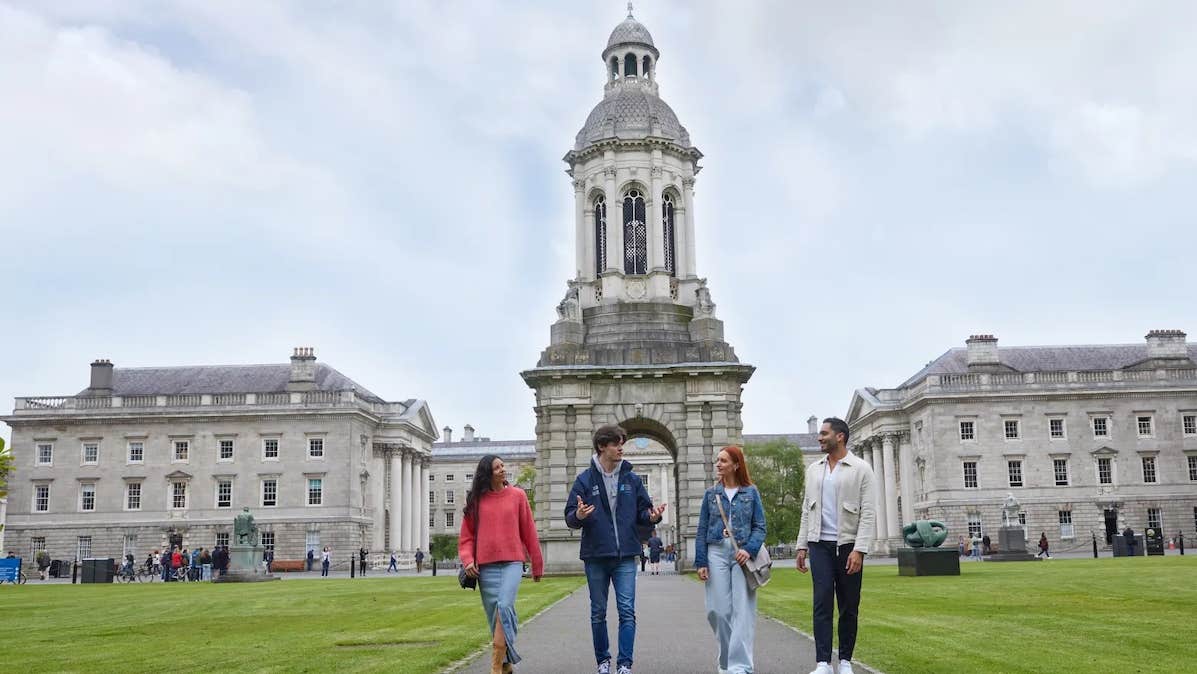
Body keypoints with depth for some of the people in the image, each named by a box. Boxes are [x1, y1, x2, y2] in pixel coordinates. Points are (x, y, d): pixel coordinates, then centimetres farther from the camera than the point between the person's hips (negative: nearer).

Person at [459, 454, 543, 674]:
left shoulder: (517, 495, 4)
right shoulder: (476, 500, 6)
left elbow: (529, 531, 7)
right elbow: (466, 535, 9)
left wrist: (537, 564, 10)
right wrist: (468, 560, -8)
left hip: (512, 562, -2)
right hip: (486, 566, 2)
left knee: (504, 607, -21)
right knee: (494, 616, 5)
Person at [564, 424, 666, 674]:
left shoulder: (632, 479, 5)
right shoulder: (585, 480, -2)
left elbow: (642, 512, 9)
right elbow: (570, 518, -2)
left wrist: (652, 516, -14)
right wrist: (578, 516, -25)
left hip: (625, 556, 1)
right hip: (595, 556, 0)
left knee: (627, 611, -5)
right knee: (598, 612, 10)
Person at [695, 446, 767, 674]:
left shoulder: (751, 492, 4)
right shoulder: (711, 493, 9)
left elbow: (760, 526, 3)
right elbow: (702, 530, 8)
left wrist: (749, 549, -14)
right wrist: (701, 562, 1)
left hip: (743, 554, -2)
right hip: (717, 553, 2)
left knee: (743, 611, -6)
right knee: (719, 610, 1)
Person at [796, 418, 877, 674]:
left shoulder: (861, 469, -3)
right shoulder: (814, 469, 12)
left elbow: (868, 513, -8)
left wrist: (859, 550, -16)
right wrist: (801, 546, 9)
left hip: (848, 546, -3)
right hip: (820, 545, 3)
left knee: (849, 607, 5)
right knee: (822, 603, -7)